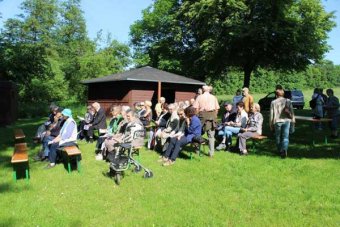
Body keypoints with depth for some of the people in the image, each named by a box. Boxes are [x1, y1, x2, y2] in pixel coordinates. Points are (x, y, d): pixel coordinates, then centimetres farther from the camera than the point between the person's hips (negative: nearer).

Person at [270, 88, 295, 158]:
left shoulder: (273, 102, -1)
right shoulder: (288, 101, 3)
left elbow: (271, 114, -1)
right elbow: (291, 111, 3)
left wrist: (271, 124, 5)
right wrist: (293, 119, 14)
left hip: (277, 121, 0)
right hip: (286, 121, 1)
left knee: (278, 137, 14)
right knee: (285, 137, 0)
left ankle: (280, 151, 25)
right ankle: (284, 149, -20)